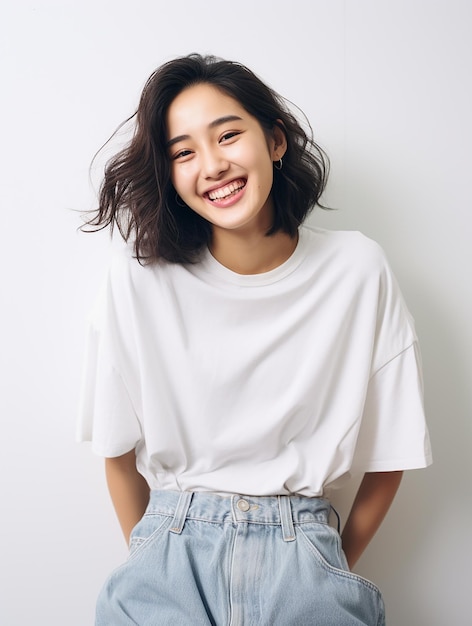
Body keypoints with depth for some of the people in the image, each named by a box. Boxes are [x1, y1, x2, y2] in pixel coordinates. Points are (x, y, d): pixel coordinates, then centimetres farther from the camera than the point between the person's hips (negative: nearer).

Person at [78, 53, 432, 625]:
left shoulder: (358, 271, -8)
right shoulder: (139, 277, -10)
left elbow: (390, 453, 1)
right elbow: (119, 450, 1)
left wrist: (337, 567, 8)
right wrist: (149, 559, 8)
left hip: (301, 551, 1)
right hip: (173, 543, 0)